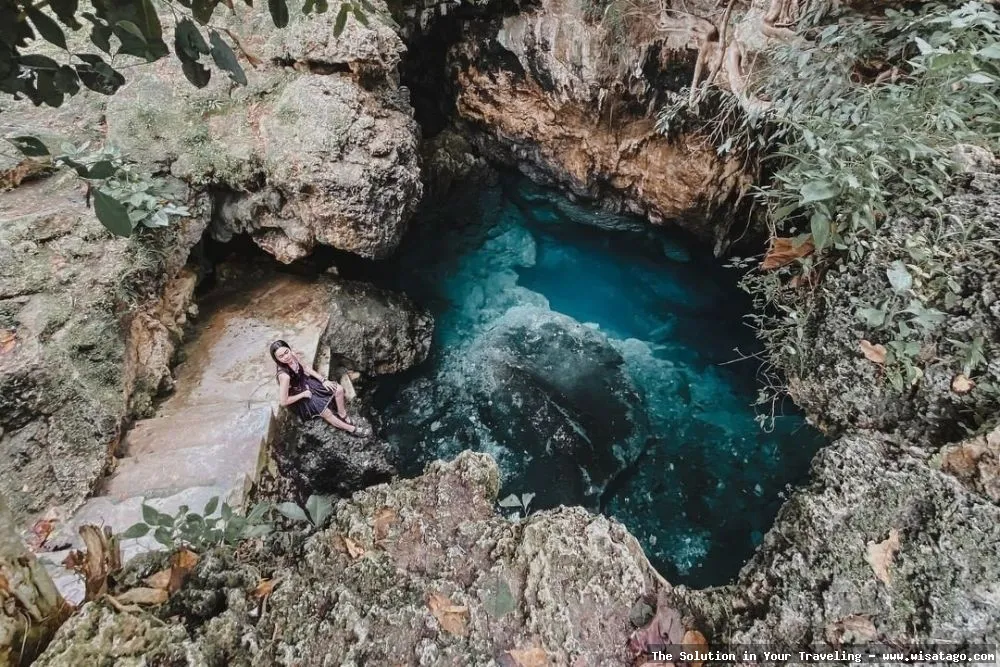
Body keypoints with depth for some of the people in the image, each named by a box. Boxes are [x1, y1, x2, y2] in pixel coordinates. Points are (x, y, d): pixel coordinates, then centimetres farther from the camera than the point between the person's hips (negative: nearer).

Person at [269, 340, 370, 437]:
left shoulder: (292, 355, -19)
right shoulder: (284, 375, -39)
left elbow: (305, 368, 2)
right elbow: (283, 401, -31)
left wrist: (323, 380, -4)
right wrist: (303, 394, -18)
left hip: (306, 383, 7)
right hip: (299, 398, -7)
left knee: (339, 389, 0)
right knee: (327, 414, -13)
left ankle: (343, 415, 24)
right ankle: (352, 429, 10)